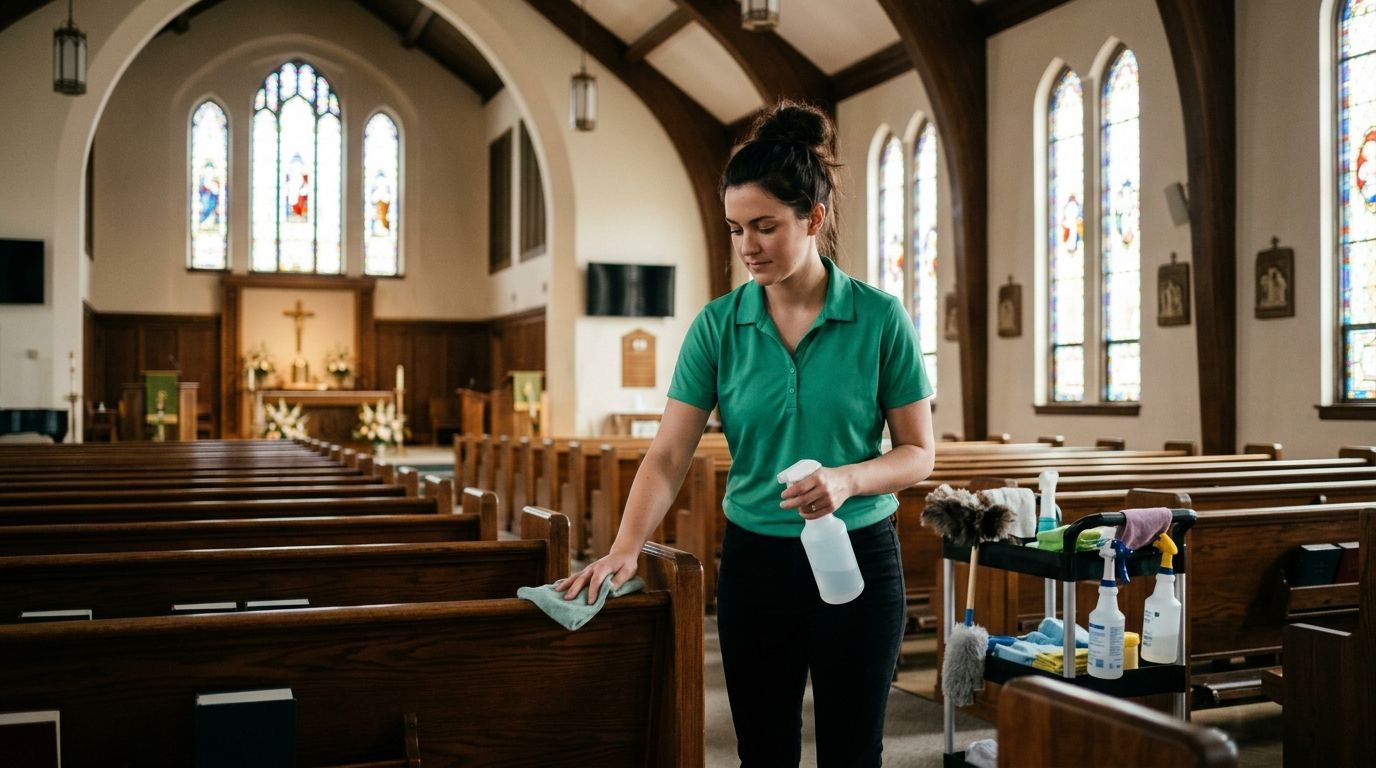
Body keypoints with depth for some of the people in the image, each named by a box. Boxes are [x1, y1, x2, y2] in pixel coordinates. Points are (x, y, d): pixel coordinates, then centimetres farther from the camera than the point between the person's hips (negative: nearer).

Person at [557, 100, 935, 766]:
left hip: (858, 561, -1)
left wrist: (848, 478, -22)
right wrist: (625, 549, -22)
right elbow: (668, 457, -8)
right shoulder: (718, 325, -4)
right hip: (755, 562, 2)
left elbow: (918, 452, -3)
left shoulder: (880, 318, -8)